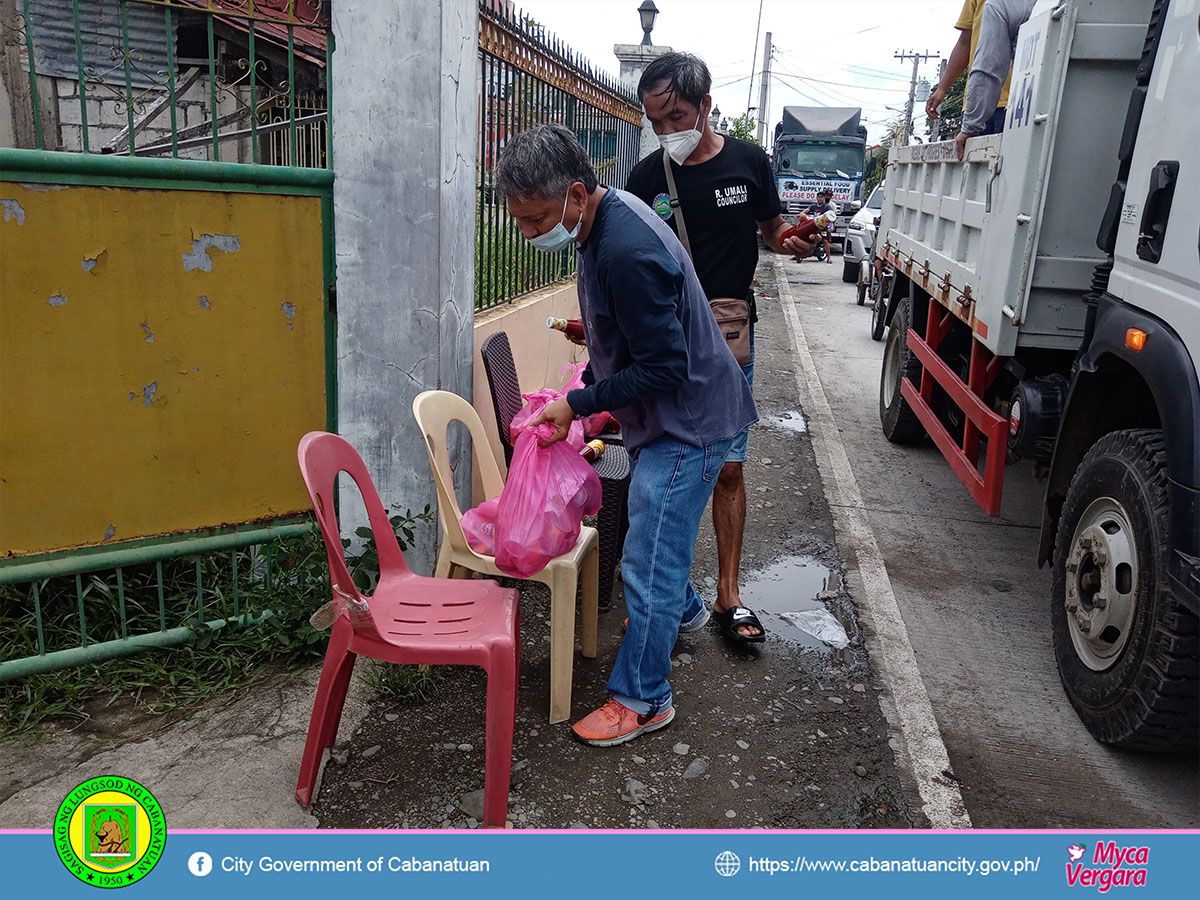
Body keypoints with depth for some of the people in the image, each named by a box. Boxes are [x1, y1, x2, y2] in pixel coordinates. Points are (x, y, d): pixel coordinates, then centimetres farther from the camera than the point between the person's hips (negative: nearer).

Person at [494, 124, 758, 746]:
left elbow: (665, 368, -29)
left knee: (647, 563, -3)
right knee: (659, 531, 27)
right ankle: (683, 610, 53)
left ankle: (642, 699, 13)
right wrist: (589, 390, 9)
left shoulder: (628, 251, -30)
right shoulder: (604, 223, 2)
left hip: (686, 423, -10)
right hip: (662, 416, 10)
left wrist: (578, 403, -20)